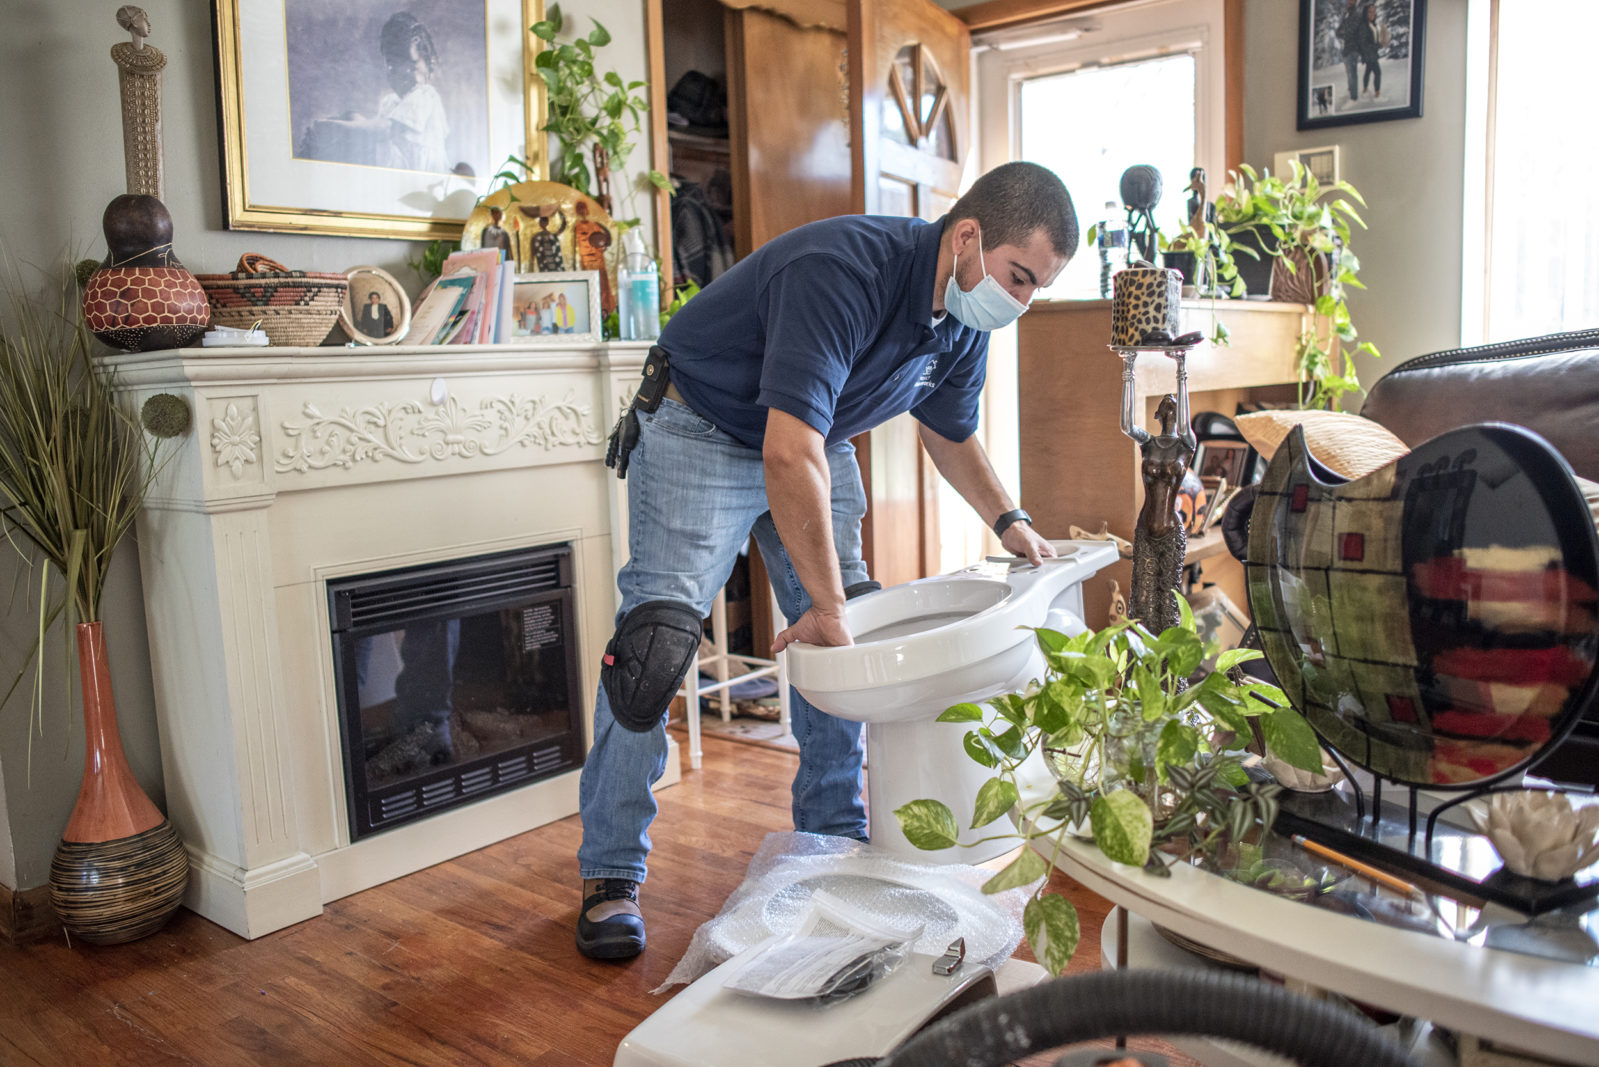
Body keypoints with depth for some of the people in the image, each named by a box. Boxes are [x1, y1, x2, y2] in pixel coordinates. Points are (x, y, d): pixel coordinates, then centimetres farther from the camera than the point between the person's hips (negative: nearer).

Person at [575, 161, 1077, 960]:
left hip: (814, 441, 8)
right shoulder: (844, 271, -35)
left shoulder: (964, 319, -7)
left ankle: (835, 842, 20)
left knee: (844, 645, 4)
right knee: (656, 644, -13)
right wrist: (828, 604, -36)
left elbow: (951, 432, 14)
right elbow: (788, 456, -41)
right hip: (701, 429, -7)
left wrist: (1006, 520, 3)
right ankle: (611, 875, -1)